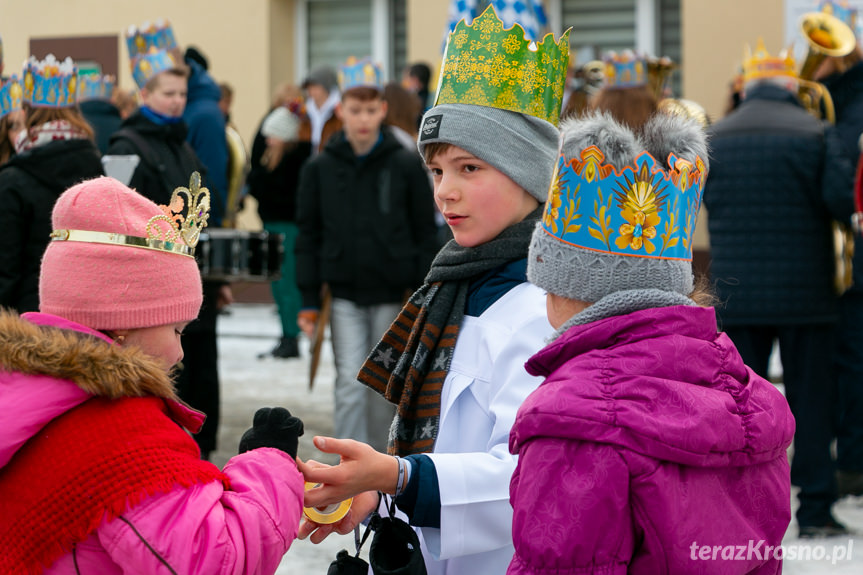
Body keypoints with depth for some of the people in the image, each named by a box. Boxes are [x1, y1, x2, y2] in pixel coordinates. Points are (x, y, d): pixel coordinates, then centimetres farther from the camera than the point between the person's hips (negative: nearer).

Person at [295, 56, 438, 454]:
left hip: (392, 295, 0)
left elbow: (425, 234, 1)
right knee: (350, 385, -6)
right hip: (344, 294, 0)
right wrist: (309, 300, 0)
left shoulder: (406, 166, -2)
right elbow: (308, 237, 4)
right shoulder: (320, 169, 0)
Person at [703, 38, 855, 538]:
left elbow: (705, 202, 8)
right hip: (804, 289, -2)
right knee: (810, 398, 6)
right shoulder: (815, 133, -6)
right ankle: (815, 509, 7)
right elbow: (842, 200, -13)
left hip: (734, 292, 2)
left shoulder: (715, 138, 3)